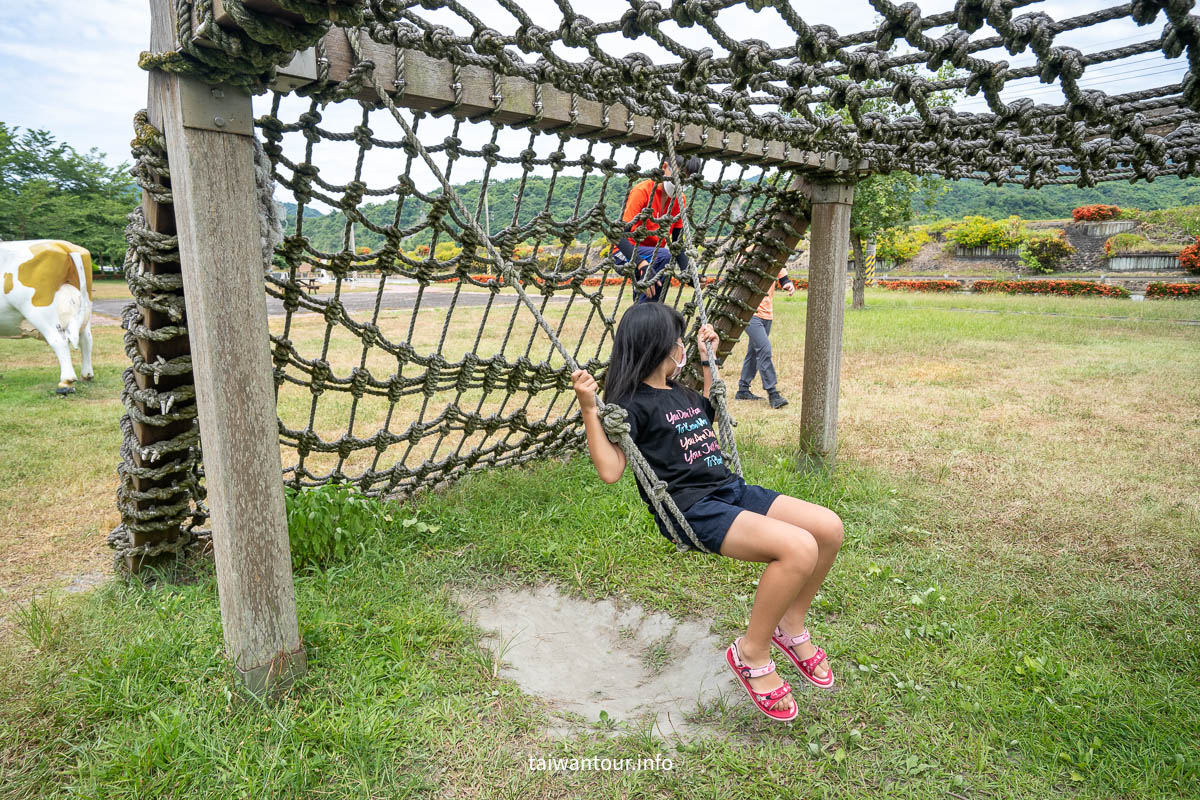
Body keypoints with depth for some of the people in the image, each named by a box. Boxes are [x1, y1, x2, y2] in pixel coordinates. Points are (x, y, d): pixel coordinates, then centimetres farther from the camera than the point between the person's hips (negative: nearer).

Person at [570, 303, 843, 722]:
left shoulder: (681, 393, 20)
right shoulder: (633, 404, -6)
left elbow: (710, 412, 42)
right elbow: (610, 470, -15)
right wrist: (589, 408, -21)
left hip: (731, 490, 9)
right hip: (692, 510, -9)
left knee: (828, 527, -7)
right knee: (799, 548, -28)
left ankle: (790, 626, 14)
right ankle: (752, 653, -5)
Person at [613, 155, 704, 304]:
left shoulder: (680, 199, 1)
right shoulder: (643, 190, -19)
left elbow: (677, 241, 4)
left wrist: (686, 271, -15)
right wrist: (643, 265, -42)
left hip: (652, 256, 7)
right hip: (625, 253, -7)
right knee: (664, 256, -31)